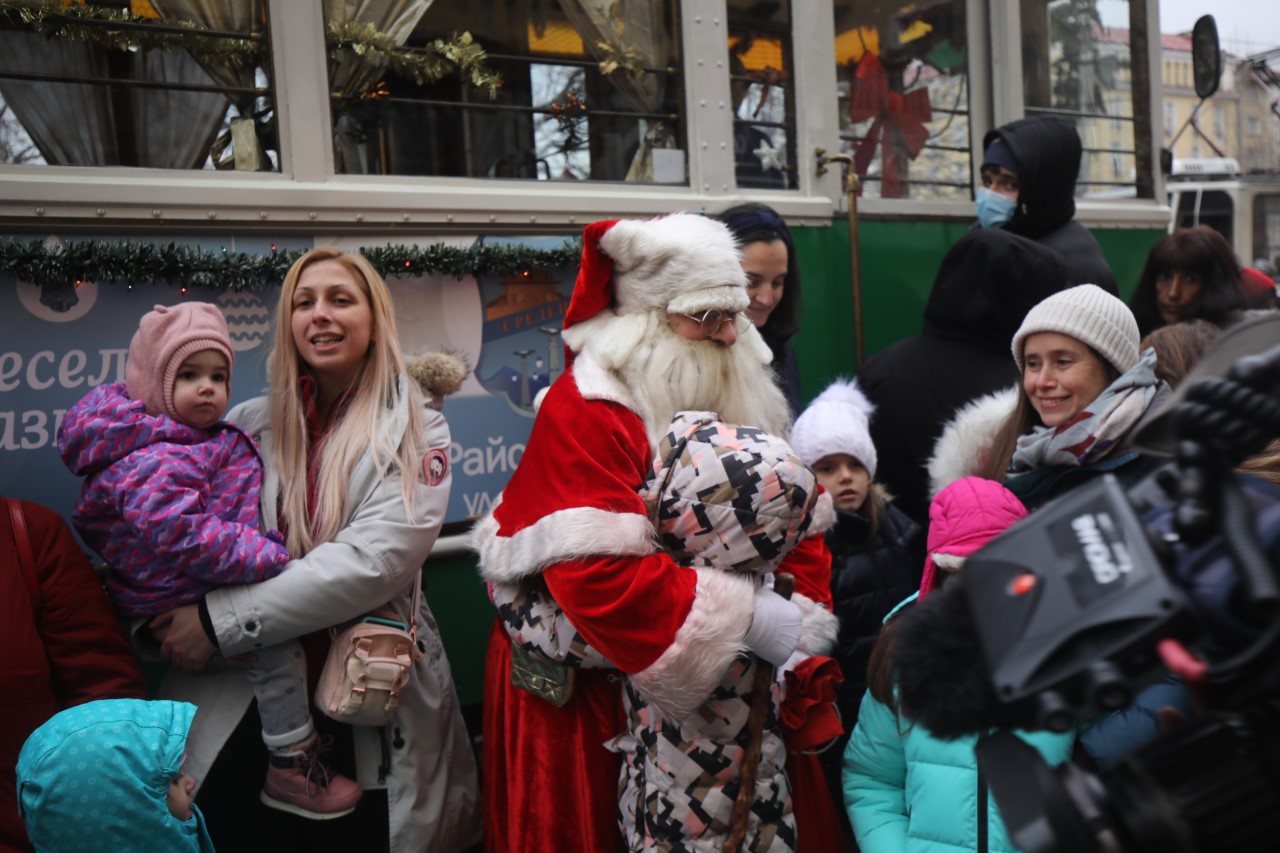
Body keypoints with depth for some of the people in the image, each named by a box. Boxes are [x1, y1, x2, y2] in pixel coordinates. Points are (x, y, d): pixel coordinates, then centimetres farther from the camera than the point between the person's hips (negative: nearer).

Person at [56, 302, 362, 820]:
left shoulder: (189, 440, 9)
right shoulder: (152, 463, -24)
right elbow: (181, 533, -34)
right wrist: (269, 560, -33)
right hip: (176, 610, -10)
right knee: (277, 645, -15)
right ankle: (289, 769, -4)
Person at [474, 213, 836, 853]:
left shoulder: (746, 399, 4)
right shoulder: (586, 411, -20)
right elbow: (597, 571, -31)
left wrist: (807, 615, -15)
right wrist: (748, 620, -30)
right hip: (578, 688, -6)